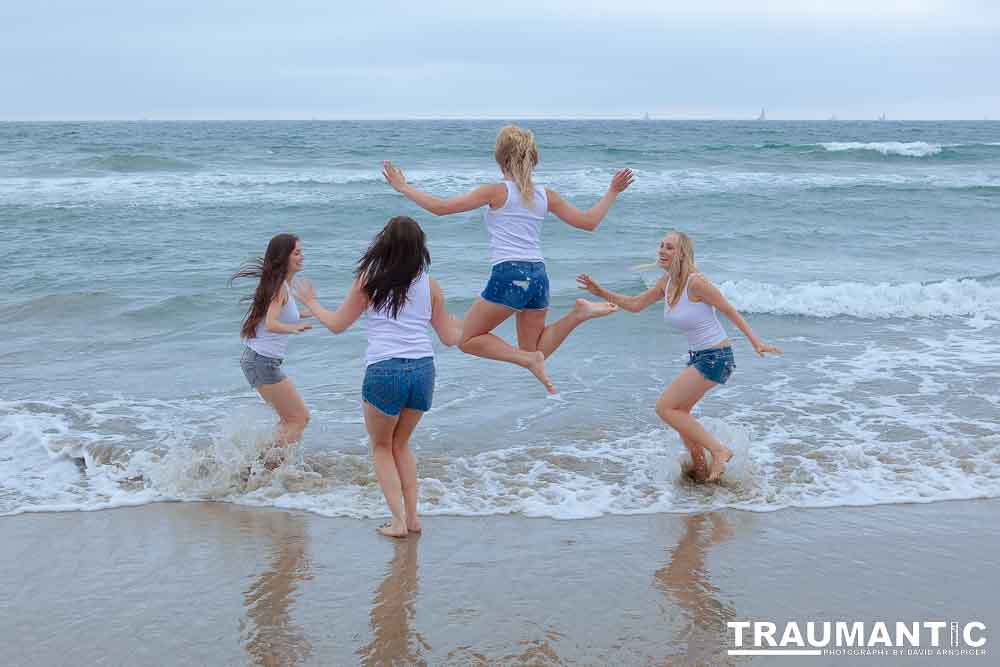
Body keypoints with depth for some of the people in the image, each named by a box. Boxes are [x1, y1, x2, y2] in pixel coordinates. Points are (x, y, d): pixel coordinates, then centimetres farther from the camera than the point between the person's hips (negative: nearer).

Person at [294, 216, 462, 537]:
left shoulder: (369, 280, 1)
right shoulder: (429, 284, 8)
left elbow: (337, 324, 10)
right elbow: (450, 337, 13)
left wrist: (310, 301, 27)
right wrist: (468, 324, 34)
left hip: (384, 371, -3)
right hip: (423, 370, 3)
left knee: (382, 447, 18)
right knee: (401, 444, 25)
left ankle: (398, 520, 10)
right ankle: (412, 516, 22)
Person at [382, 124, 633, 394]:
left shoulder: (497, 192, -2)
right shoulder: (546, 196, 11)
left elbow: (440, 207, -3)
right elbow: (588, 222, 16)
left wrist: (403, 187, 10)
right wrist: (612, 192, 31)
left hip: (508, 276, -5)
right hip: (538, 276, 6)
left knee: (469, 340, 13)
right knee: (533, 352, 20)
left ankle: (529, 360, -8)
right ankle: (578, 313, -4)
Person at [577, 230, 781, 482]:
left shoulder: (695, 282, -20)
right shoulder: (667, 281, 5)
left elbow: (729, 310, -13)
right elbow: (635, 304, 15)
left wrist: (756, 342, -14)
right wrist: (601, 292, 6)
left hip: (716, 357, -9)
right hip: (698, 357, 9)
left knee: (665, 407, -9)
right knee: (679, 412, 17)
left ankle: (719, 450, -2)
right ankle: (701, 471, 32)